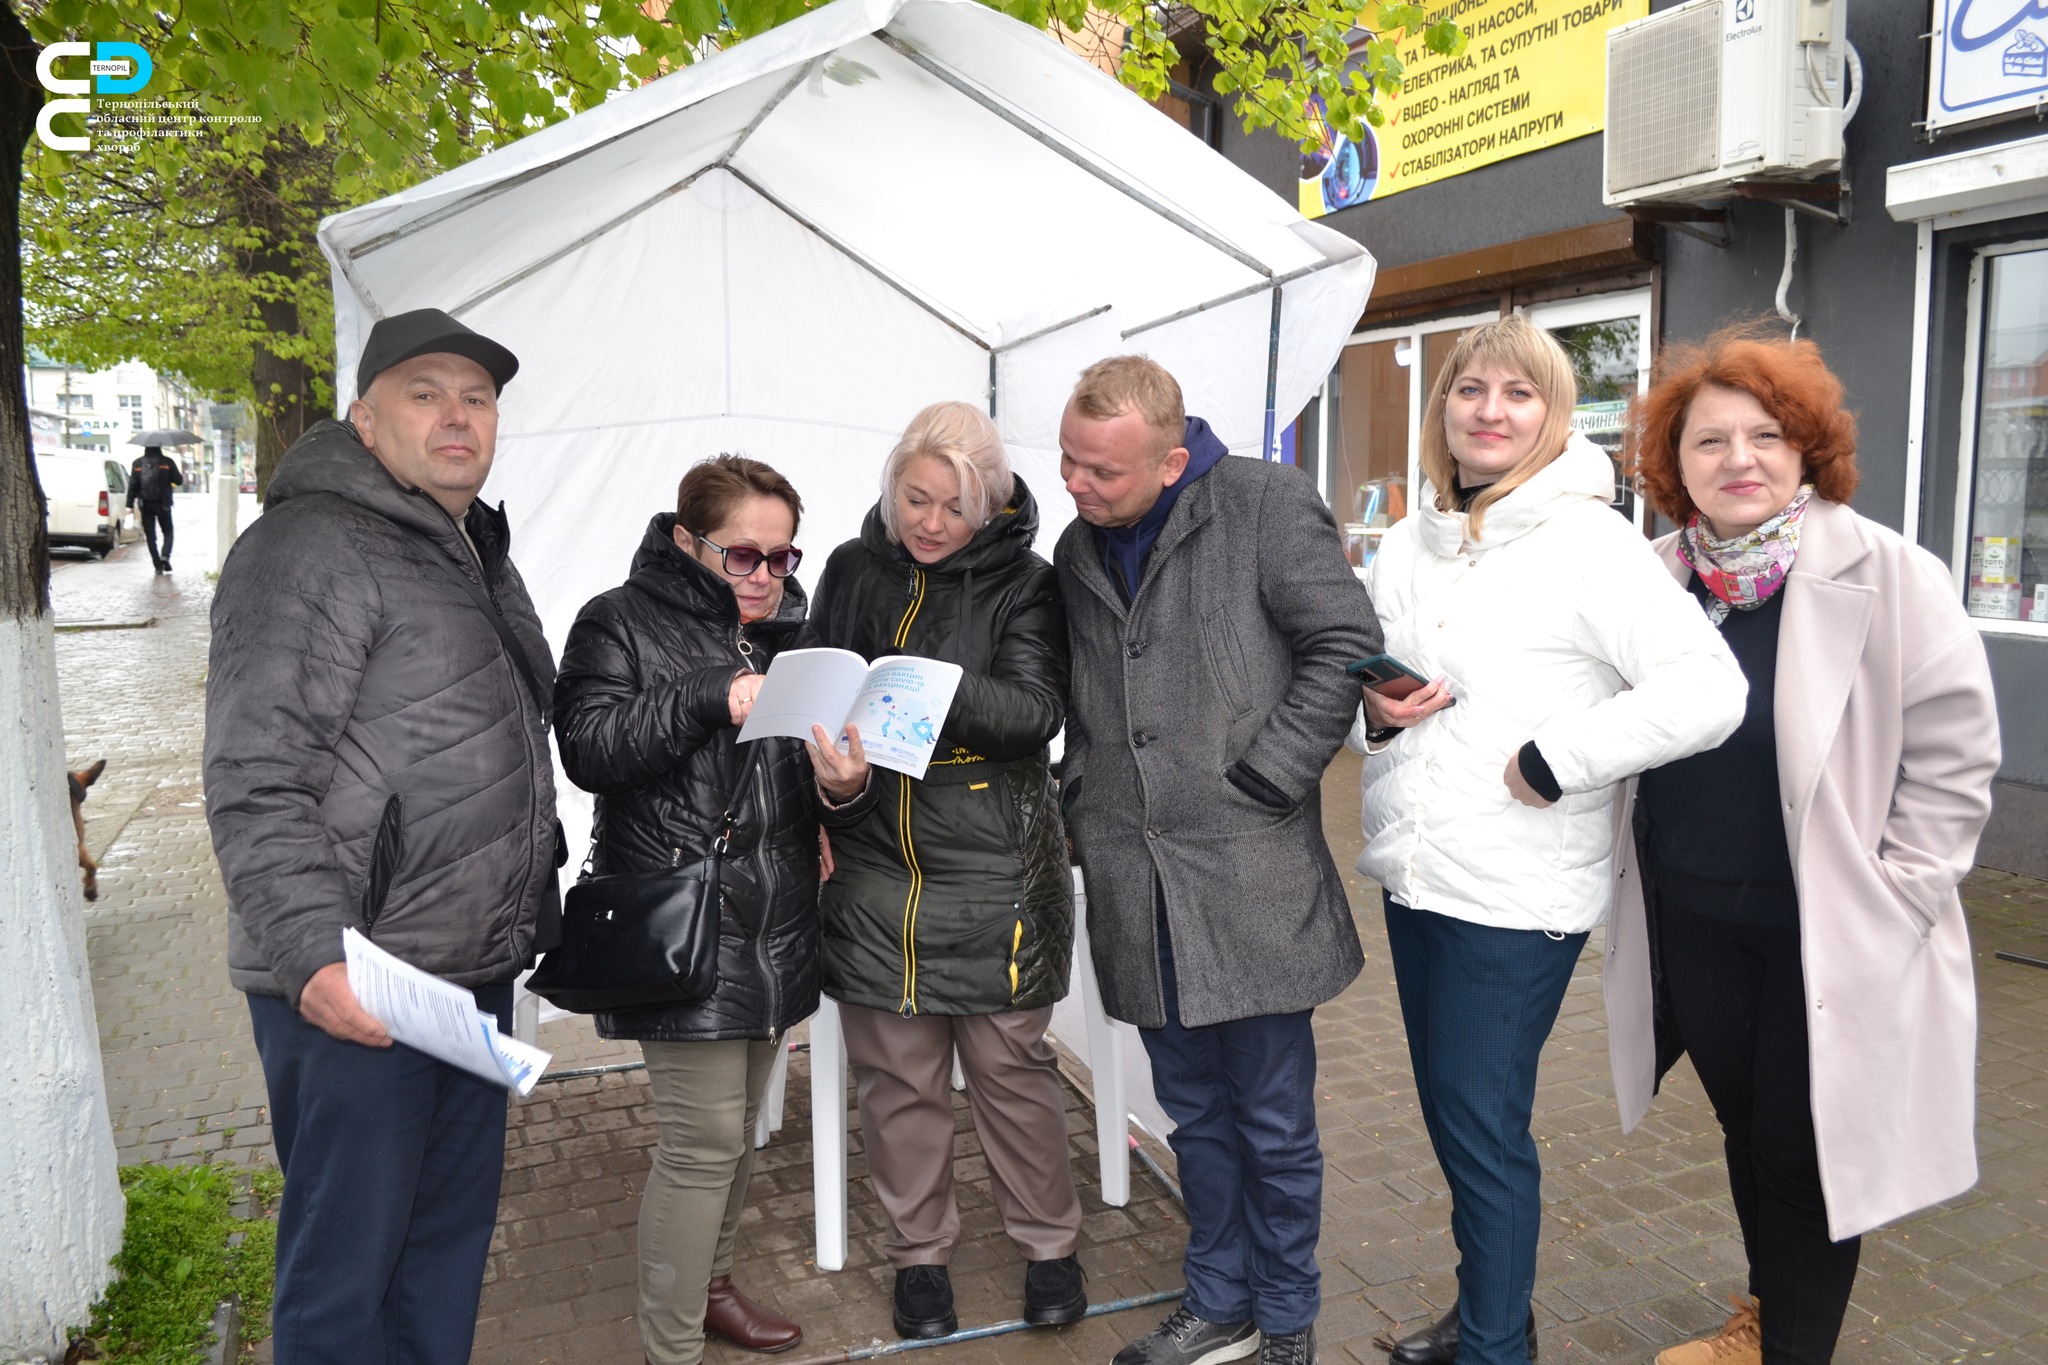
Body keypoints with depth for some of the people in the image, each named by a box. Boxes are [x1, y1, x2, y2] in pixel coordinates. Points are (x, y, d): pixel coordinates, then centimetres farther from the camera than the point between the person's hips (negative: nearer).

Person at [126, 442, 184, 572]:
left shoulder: (137, 464, 1)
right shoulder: (167, 462, -5)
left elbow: (132, 486, -1)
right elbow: (178, 481, -3)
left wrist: (129, 505, 0)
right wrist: (182, 474, 17)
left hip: (145, 505, 1)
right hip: (163, 504, -1)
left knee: (150, 535, 7)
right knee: (168, 532, 13)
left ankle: (158, 565, 2)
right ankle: (165, 555, -14)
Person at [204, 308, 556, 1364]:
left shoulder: (477, 553, 16)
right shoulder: (309, 551, -13)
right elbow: (255, 785, -20)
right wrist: (312, 956, -27)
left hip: (475, 967, 9)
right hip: (353, 993, -8)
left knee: (454, 1227, 20)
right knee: (347, 1265, 5)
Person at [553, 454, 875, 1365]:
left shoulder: (793, 632, 11)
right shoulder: (623, 623, -3)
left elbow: (821, 794, 8)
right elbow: (587, 746, -16)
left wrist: (843, 789, -15)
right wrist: (707, 699, -25)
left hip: (776, 928, 6)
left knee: (740, 1125, 19)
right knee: (705, 1138, -4)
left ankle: (708, 1282, 41)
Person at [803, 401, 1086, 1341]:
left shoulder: (1022, 584, -3)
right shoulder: (853, 570, 6)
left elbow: (1038, 709, -15)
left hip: (992, 869, -2)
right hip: (874, 866, 3)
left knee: (1011, 1067, 9)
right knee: (896, 1076, 12)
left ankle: (1048, 1241, 30)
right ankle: (920, 1252, 31)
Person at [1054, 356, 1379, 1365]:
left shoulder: (1264, 504, -6)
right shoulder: (1079, 548, 13)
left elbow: (1344, 642, -10)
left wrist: (1261, 780, -13)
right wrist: (1080, 811, 11)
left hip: (1249, 879, -5)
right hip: (1138, 889, 6)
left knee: (1273, 1122, 9)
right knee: (1195, 1112, 19)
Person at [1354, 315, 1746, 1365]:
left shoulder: (1591, 543, -11)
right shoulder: (1409, 543, 9)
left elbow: (1707, 692, -19)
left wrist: (1550, 761, -19)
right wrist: (1374, 709, -3)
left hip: (1517, 894, -7)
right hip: (1412, 875, 7)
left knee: (1483, 1125, 2)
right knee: (1449, 1111, 19)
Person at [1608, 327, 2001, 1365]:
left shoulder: (1888, 576, -12)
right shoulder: (1654, 579, 1)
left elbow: (1955, 753, -9)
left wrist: (1893, 895, -11)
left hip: (1830, 930, -4)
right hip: (1692, 918, 5)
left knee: (1805, 1145, 7)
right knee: (1741, 1124, 21)